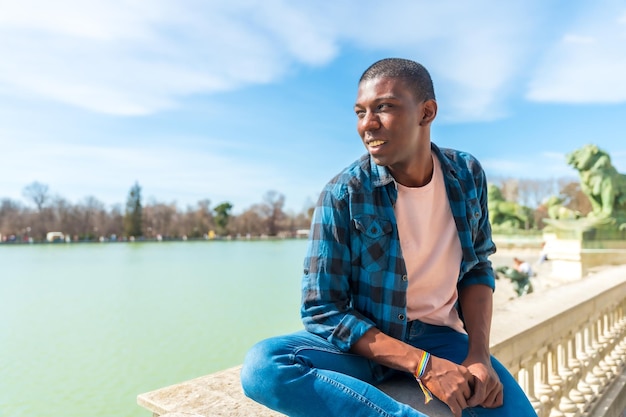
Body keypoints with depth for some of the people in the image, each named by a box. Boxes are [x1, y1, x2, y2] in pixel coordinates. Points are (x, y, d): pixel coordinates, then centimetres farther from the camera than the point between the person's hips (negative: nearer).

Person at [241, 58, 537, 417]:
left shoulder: (467, 175, -3)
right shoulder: (343, 195, -16)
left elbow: (477, 268, 6)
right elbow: (322, 310, -15)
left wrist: (479, 354, -10)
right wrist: (423, 365, -22)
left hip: (439, 337, 3)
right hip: (362, 343, -2)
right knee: (262, 366, -30)